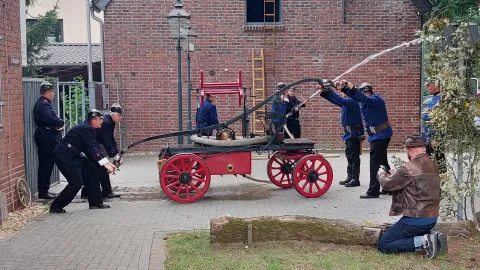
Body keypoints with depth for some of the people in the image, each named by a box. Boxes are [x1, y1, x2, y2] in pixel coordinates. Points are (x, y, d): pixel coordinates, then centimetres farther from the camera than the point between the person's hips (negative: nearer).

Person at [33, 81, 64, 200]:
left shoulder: (40, 103, 17)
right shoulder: (44, 104, -17)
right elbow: (51, 119, -30)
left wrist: (57, 123, 0)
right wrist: (61, 122, -13)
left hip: (44, 137, 11)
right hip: (47, 138, -11)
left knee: (45, 164, 15)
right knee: (46, 165, -5)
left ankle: (43, 190, 22)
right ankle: (43, 192, 0)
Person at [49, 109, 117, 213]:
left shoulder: (89, 128, 10)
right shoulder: (85, 128, -20)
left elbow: (96, 147, 12)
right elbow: (91, 150, -23)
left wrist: (108, 162, 6)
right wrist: (105, 164, -20)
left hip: (74, 155, 11)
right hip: (65, 156, -11)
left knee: (91, 173, 10)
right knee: (76, 183, -12)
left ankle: (95, 202, 18)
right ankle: (56, 207, -1)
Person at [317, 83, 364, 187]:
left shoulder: (352, 101, -16)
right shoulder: (346, 101, 13)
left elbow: (341, 100, -32)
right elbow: (333, 100, 15)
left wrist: (329, 90, -31)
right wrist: (323, 90, 3)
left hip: (355, 133, -10)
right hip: (349, 132, 10)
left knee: (353, 156, -6)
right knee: (349, 155, 14)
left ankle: (355, 179, -1)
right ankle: (350, 177, 22)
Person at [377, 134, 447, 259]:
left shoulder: (408, 168, -20)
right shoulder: (433, 166, 5)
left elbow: (387, 184, -11)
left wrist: (381, 173, 10)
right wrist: (396, 174, 22)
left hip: (416, 219, -9)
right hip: (433, 217, 9)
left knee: (383, 245, 0)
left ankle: (424, 241, -11)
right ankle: (432, 237, 7)